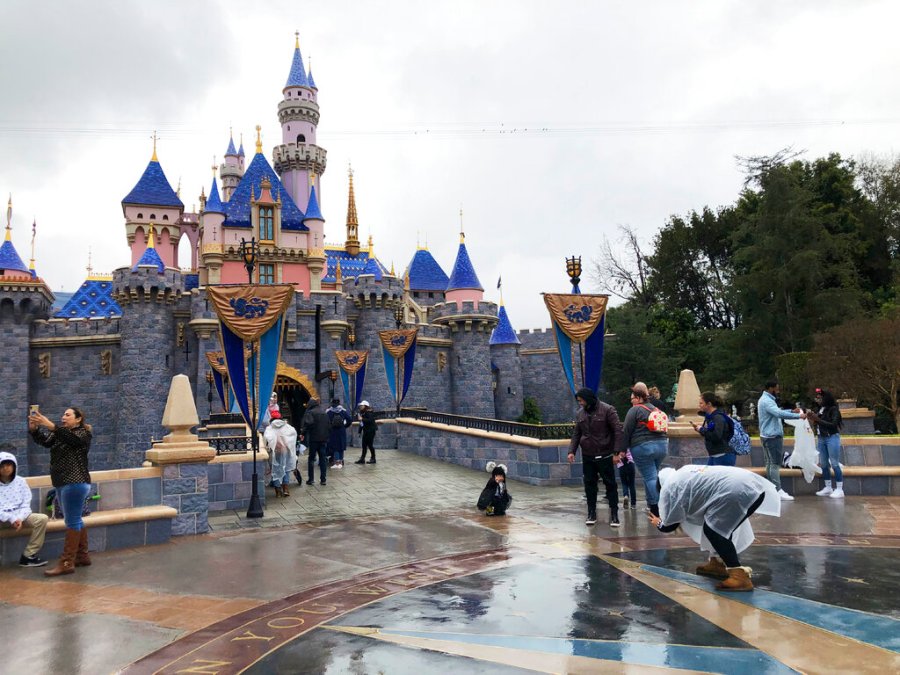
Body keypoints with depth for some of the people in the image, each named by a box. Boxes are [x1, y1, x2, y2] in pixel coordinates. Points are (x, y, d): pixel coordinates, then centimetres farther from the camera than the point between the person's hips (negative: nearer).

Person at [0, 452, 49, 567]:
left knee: (42, 518, -23)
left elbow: (26, 505, 3)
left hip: (19, 516, 3)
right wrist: (11, 519, -20)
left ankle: (28, 556, -14)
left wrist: (19, 518, -15)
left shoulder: (21, 481, 6)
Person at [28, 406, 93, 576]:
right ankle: (82, 556, 22)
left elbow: (70, 438, -27)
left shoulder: (83, 434, -5)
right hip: (63, 483, 9)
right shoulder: (60, 434, 17)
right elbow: (44, 441, 0)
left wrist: (50, 425, -39)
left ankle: (67, 563, -9)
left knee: (72, 521, -8)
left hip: (75, 483, -9)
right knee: (75, 520, 14)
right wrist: (33, 429, -19)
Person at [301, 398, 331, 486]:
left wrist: (304, 434, -15)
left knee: (311, 458, 4)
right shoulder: (324, 413, 14)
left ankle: (310, 479, 4)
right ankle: (323, 479, 6)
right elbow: (329, 425, 15)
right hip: (324, 438, 5)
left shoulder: (310, 412, -7)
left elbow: (308, 423, -23)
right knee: (323, 458, 7)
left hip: (314, 439, -5)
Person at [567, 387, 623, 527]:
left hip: (605, 455, -4)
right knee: (589, 484, 7)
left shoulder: (607, 410, -10)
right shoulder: (580, 414, 7)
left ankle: (614, 514, 11)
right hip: (587, 456, 5)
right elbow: (576, 434, 12)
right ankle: (591, 513, 18)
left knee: (610, 484, 3)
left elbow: (617, 431, -10)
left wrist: (616, 452, -14)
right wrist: (571, 451, 1)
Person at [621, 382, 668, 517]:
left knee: (650, 478, -5)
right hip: (662, 445, 7)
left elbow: (626, 432, -8)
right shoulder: (656, 409, 17)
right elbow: (663, 429, 23)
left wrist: (622, 450, -4)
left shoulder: (635, 410, -5)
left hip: (643, 447, -7)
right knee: (653, 476, 17)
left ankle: (656, 508, -7)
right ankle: (651, 505, 22)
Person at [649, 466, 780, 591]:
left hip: (735, 492, -9)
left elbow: (670, 525, 13)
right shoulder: (686, 472, 30)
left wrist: (658, 524, 33)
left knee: (712, 530, 2)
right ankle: (717, 563, 35)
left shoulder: (669, 487, 7)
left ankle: (740, 576, -7)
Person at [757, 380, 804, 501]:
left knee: (770, 463, 12)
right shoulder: (767, 401, -19)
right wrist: (798, 416, -27)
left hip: (769, 436, 11)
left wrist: (792, 411, 11)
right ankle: (778, 491, -9)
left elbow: (776, 412, 24)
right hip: (772, 436, -11)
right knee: (775, 464, -9)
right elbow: (779, 413, -31)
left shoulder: (767, 399, 17)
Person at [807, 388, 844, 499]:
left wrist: (818, 419, -23)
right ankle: (828, 488, 19)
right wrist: (813, 419, -7)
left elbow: (834, 424, -20)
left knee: (834, 464, -5)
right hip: (821, 438, 7)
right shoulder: (820, 409, 7)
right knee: (823, 464, 10)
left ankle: (839, 490, 0)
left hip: (832, 438, -7)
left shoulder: (833, 409, -11)